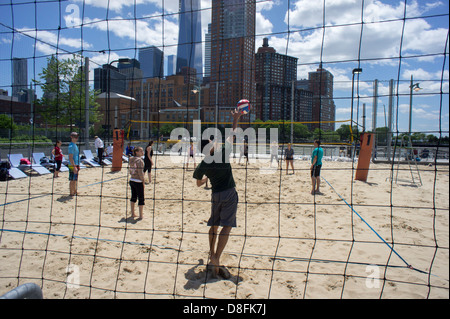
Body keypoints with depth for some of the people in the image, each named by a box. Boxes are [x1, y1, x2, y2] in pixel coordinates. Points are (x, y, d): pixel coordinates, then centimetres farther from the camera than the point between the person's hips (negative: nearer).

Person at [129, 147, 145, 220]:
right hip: (138, 182, -8)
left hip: (131, 180, 8)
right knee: (141, 199, 3)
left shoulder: (132, 160, 7)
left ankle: (132, 214, 26)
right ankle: (141, 216, 9)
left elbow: (130, 171, 14)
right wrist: (143, 182, -12)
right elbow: (140, 173, -19)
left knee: (133, 197, 17)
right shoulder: (139, 160, -16)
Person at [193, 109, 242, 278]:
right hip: (229, 194, -4)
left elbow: (199, 183, 12)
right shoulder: (223, 153, -13)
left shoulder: (202, 165, -3)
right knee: (226, 226, -5)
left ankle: (212, 253, 33)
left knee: (214, 224, 19)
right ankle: (216, 258, -13)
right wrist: (235, 119, 8)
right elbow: (231, 136, -1)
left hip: (216, 194, 4)